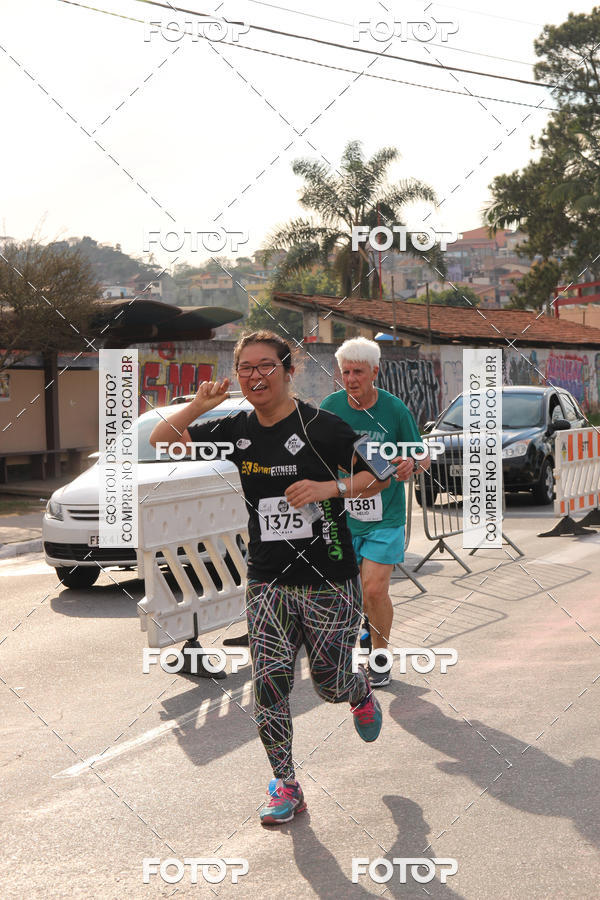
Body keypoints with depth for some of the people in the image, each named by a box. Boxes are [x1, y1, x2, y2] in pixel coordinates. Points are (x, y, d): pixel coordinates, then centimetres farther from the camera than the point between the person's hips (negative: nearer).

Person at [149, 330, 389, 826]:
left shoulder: (323, 426, -10)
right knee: (269, 679, -5)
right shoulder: (236, 431, 3)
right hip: (267, 581, 4)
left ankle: (361, 692, 43)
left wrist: (331, 487, -20)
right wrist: (197, 406, -10)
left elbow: (378, 477, -3)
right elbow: (160, 442, 7)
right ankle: (285, 785, 12)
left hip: (330, 580, -3)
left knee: (331, 684, 5)